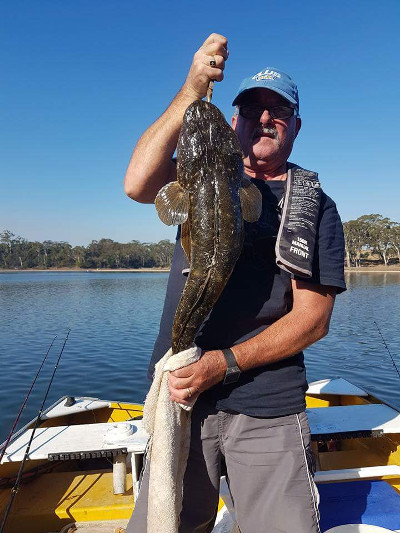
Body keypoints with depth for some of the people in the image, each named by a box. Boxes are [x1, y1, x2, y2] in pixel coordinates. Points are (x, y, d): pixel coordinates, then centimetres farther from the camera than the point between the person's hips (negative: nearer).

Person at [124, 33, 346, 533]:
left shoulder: (315, 207, 3)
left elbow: (313, 319, -6)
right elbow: (137, 184, -13)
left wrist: (224, 363, -15)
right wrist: (191, 90, -18)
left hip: (268, 413, -1)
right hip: (181, 394, 2)